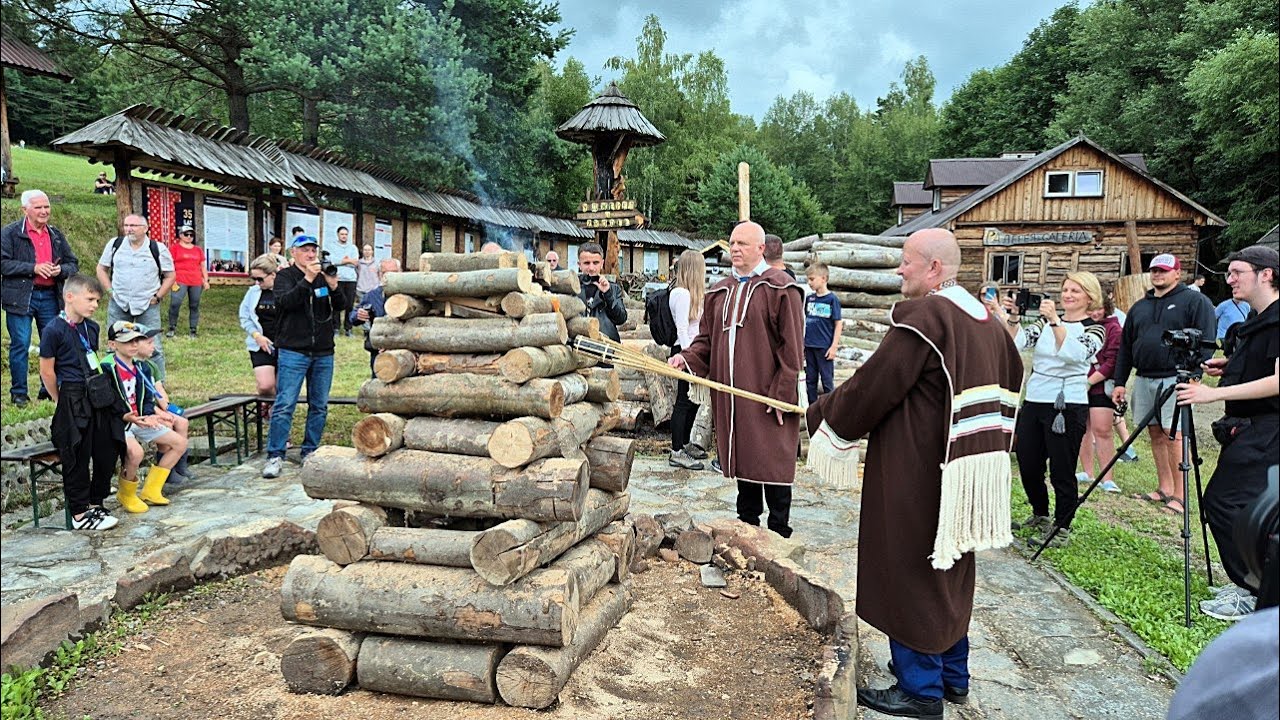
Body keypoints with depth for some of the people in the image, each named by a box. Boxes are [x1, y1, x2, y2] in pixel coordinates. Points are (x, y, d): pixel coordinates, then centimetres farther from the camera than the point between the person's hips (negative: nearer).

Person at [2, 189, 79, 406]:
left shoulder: (56, 235, 14)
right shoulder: (10, 233, -1)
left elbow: (73, 264, 15)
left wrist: (60, 270, -6)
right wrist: (33, 268, -18)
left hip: (50, 297, 4)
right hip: (21, 297, -4)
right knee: (20, 345, -1)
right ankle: (18, 392, 8)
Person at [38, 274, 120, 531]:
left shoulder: (91, 328, 10)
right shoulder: (54, 330, -12)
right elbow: (47, 371, -9)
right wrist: (63, 402, -1)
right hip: (72, 402, -7)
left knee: (107, 452, 9)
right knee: (77, 458, 1)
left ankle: (95, 503, 25)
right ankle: (79, 514, 12)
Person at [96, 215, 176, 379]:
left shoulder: (159, 249, -1)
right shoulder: (115, 244, 4)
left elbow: (169, 276, 5)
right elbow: (101, 269, 13)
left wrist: (157, 297, -3)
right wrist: (110, 291, 2)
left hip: (148, 306, -2)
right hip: (118, 304, 2)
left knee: (153, 347, -3)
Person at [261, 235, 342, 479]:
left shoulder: (324, 276, 13)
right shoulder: (285, 276, 2)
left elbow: (339, 308, 6)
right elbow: (285, 301, -17)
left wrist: (333, 288, -12)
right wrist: (308, 279, -24)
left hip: (323, 352, 5)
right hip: (293, 351, -4)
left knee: (319, 406, 9)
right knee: (284, 405, -8)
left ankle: (310, 451, 19)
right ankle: (275, 456, -4)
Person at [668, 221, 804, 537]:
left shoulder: (780, 289, -6)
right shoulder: (719, 292, 14)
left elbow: (791, 347, -9)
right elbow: (707, 338, 15)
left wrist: (782, 394, -14)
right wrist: (687, 358, -6)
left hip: (765, 398, -6)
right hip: (730, 396, 6)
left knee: (771, 462, -1)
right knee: (742, 460, 14)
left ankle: (779, 532, 10)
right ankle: (747, 525, 26)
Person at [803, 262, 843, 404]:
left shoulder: (832, 299, -8)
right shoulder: (809, 298, 6)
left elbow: (838, 324, -8)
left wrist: (834, 346, -11)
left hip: (825, 347, -5)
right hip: (809, 346, 5)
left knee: (827, 380, 4)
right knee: (810, 380, 13)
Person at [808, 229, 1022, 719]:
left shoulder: (923, 317, -20)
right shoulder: (984, 319, 8)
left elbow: (872, 387, -16)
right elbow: (1012, 378, 20)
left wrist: (821, 416, -1)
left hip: (919, 472, -9)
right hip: (967, 467, 9)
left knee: (910, 569, 3)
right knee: (949, 569, 20)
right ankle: (952, 673, 33)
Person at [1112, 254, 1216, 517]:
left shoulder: (1195, 301, 1)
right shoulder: (1139, 307, 18)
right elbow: (1125, 347, 19)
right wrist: (1119, 383, 14)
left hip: (1175, 379, -6)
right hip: (1144, 379, 6)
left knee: (1173, 434, -10)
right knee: (1156, 433, 8)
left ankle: (1179, 496, -7)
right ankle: (1164, 489, 14)